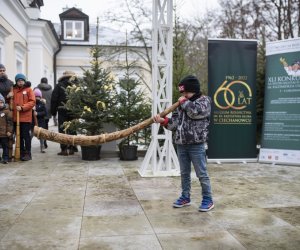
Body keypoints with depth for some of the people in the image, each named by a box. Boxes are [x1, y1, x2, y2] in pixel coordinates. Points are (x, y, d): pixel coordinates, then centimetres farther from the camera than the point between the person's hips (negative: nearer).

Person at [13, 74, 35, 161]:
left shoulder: (29, 90, 0)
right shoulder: (14, 90, 9)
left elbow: (32, 102, -7)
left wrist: (22, 107, -15)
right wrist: (13, 108, -2)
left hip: (26, 117, -4)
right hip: (16, 116, 4)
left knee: (26, 135, -1)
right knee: (19, 136, 10)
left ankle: (28, 153, 6)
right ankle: (21, 153, 20)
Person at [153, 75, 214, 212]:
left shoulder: (205, 100, -2)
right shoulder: (182, 103, 14)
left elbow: (195, 112, -23)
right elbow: (175, 122, 10)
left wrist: (184, 102, -9)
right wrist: (163, 120, -7)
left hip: (196, 145, -6)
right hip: (181, 144, 6)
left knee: (201, 174, 1)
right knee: (184, 173, 14)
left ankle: (208, 199, 12)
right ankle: (185, 197, 27)